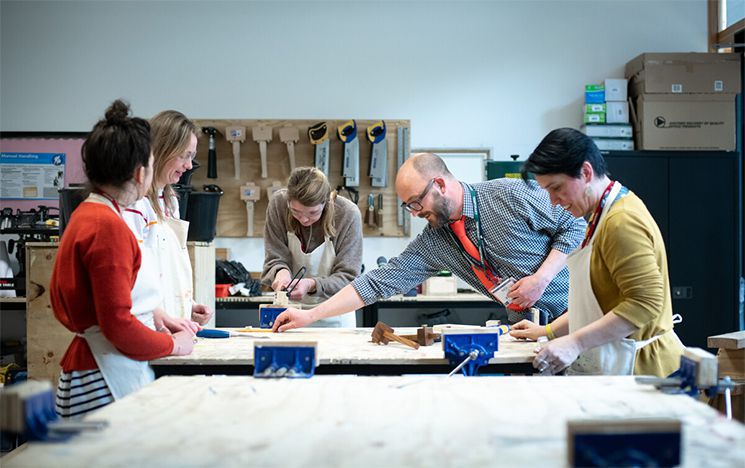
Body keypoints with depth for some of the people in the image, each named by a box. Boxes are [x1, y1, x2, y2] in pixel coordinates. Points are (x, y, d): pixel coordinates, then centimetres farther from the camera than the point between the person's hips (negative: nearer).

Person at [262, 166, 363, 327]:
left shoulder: (348, 214, -19)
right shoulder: (278, 204, -13)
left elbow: (347, 277, -16)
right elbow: (274, 260, -6)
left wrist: (312, 285, -33)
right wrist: (281, 271, -29)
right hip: (291, 309, 1)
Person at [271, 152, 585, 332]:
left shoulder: (511, 196, -15)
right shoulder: (433, 244, 0)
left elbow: (574, 228, -8)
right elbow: (380, 282, -2)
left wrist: (542, 278, -20)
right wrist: (310, 316, -7)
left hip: (572, 306, -4)